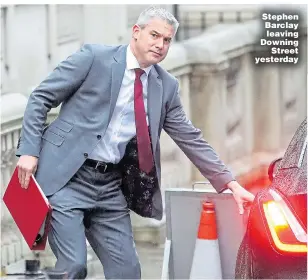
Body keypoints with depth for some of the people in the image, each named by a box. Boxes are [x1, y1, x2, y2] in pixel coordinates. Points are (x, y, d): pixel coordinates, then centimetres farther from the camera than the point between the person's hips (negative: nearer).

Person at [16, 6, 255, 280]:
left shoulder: (166, 86, 8)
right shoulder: (94, 57, -6)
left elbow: (190, 139, 13)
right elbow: (41, 98, -3)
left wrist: (229, 183, 6)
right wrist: (29, 150, -12)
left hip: (111, 185, 6)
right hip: (67, 177, -5)